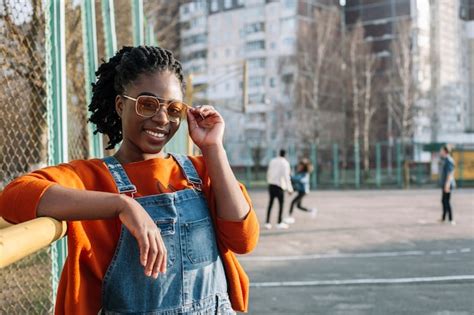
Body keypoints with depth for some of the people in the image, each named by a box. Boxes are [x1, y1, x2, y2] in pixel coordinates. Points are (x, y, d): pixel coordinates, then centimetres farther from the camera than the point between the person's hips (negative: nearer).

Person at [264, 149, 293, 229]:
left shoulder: (272, 161, 10)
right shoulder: (285, 163, -7)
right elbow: (286, 176, -12)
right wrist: (289, 188, -10)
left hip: (271, 184, 5)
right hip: (279, 185, -5)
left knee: (270, 204, 8)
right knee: (281, 204, 6)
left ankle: (267, 223, 6)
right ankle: (279, 223, 8)